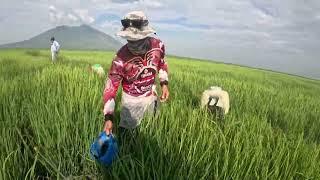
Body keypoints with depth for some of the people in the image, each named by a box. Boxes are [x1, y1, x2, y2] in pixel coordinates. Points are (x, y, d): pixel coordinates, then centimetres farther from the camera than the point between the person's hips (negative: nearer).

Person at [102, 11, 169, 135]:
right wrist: (108, 118, -29)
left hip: (151, 95, 4)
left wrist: (164, 84, -5)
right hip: (132, 99, -3)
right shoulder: (121, 58, -28)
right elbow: (110, 87, -24)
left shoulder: (158, 45, -18)